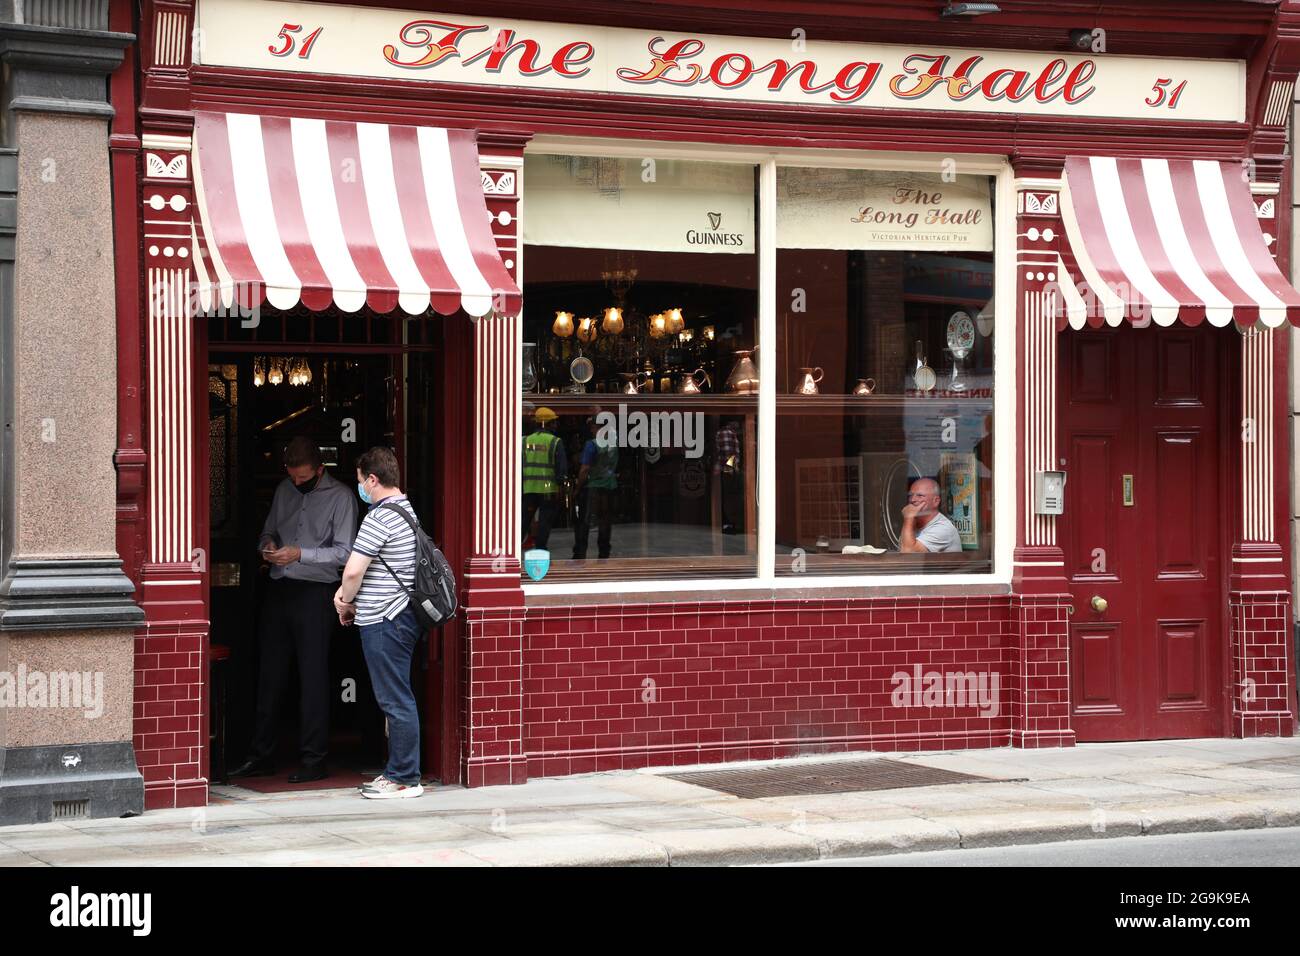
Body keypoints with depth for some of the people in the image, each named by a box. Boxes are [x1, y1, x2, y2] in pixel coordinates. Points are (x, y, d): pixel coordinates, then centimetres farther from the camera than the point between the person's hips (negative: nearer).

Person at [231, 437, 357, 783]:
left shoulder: (341, 497, -3)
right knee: (270, 674, 8)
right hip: (278, 589, 6)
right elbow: (268, 530, 24)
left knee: (313, 676, -5)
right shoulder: (284, 490, 14)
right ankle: (261, 756, 14)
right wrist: (268, 545, 1)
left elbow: (344, 552, -9)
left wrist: (299, 554, -17)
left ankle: (314, 760, 1)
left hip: (315, 593, -6)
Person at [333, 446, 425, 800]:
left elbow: (353, 571, -19)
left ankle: (405, 779, 0)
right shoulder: (406, 510, 16)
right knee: (398, 700, 14)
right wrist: (347, 592, 12)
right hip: (403, 615, 10)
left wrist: (345, 602, -1)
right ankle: (397, 771, 20)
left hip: (383, 621, -10)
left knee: (396, 701, -4)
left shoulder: (379, 517, -16)